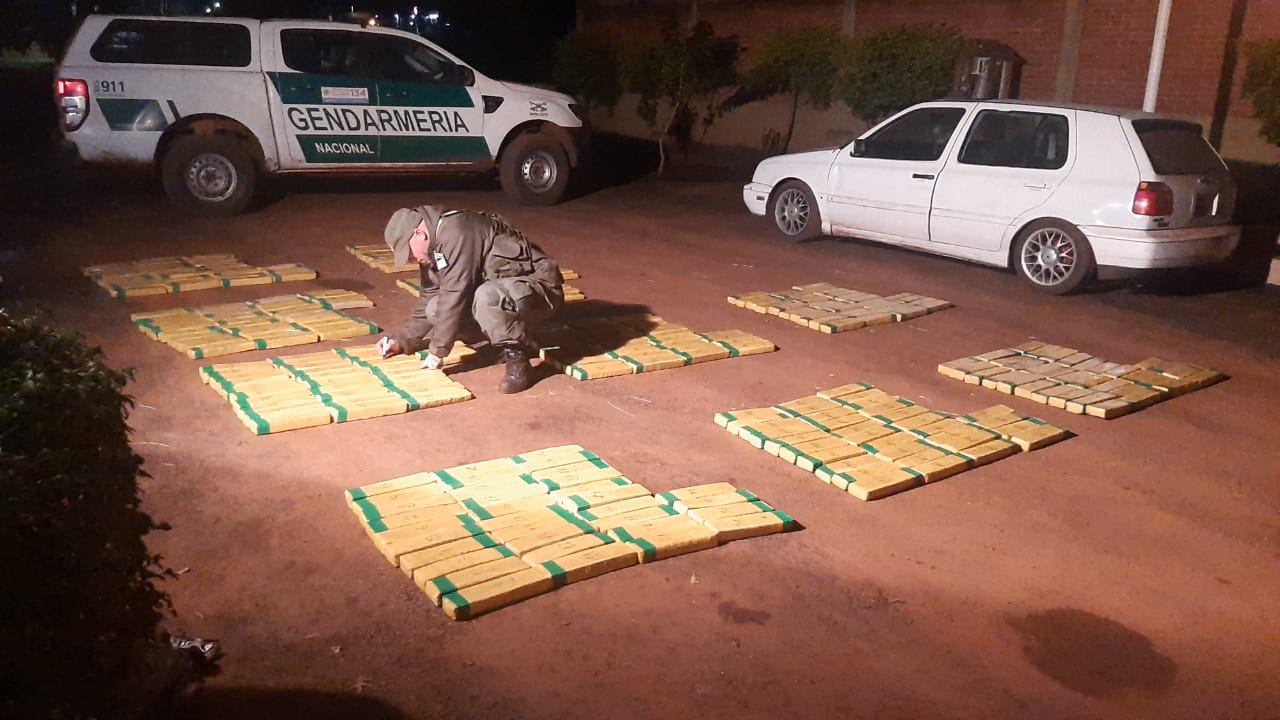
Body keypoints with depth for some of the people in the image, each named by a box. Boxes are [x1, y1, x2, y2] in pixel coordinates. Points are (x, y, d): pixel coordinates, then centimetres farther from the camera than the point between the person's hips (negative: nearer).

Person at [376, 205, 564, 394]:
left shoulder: (456, 232, -24)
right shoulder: (433, 249, 7)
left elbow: (455, 296, -26)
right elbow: (429, 299, 15)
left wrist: (438, 351, -19)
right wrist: (402, 339, 6)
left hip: (541, 289, -10)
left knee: (486, 297, -38)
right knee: (436, 309, -1)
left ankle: (517, 357, -15)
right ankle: (518, 339, 7)